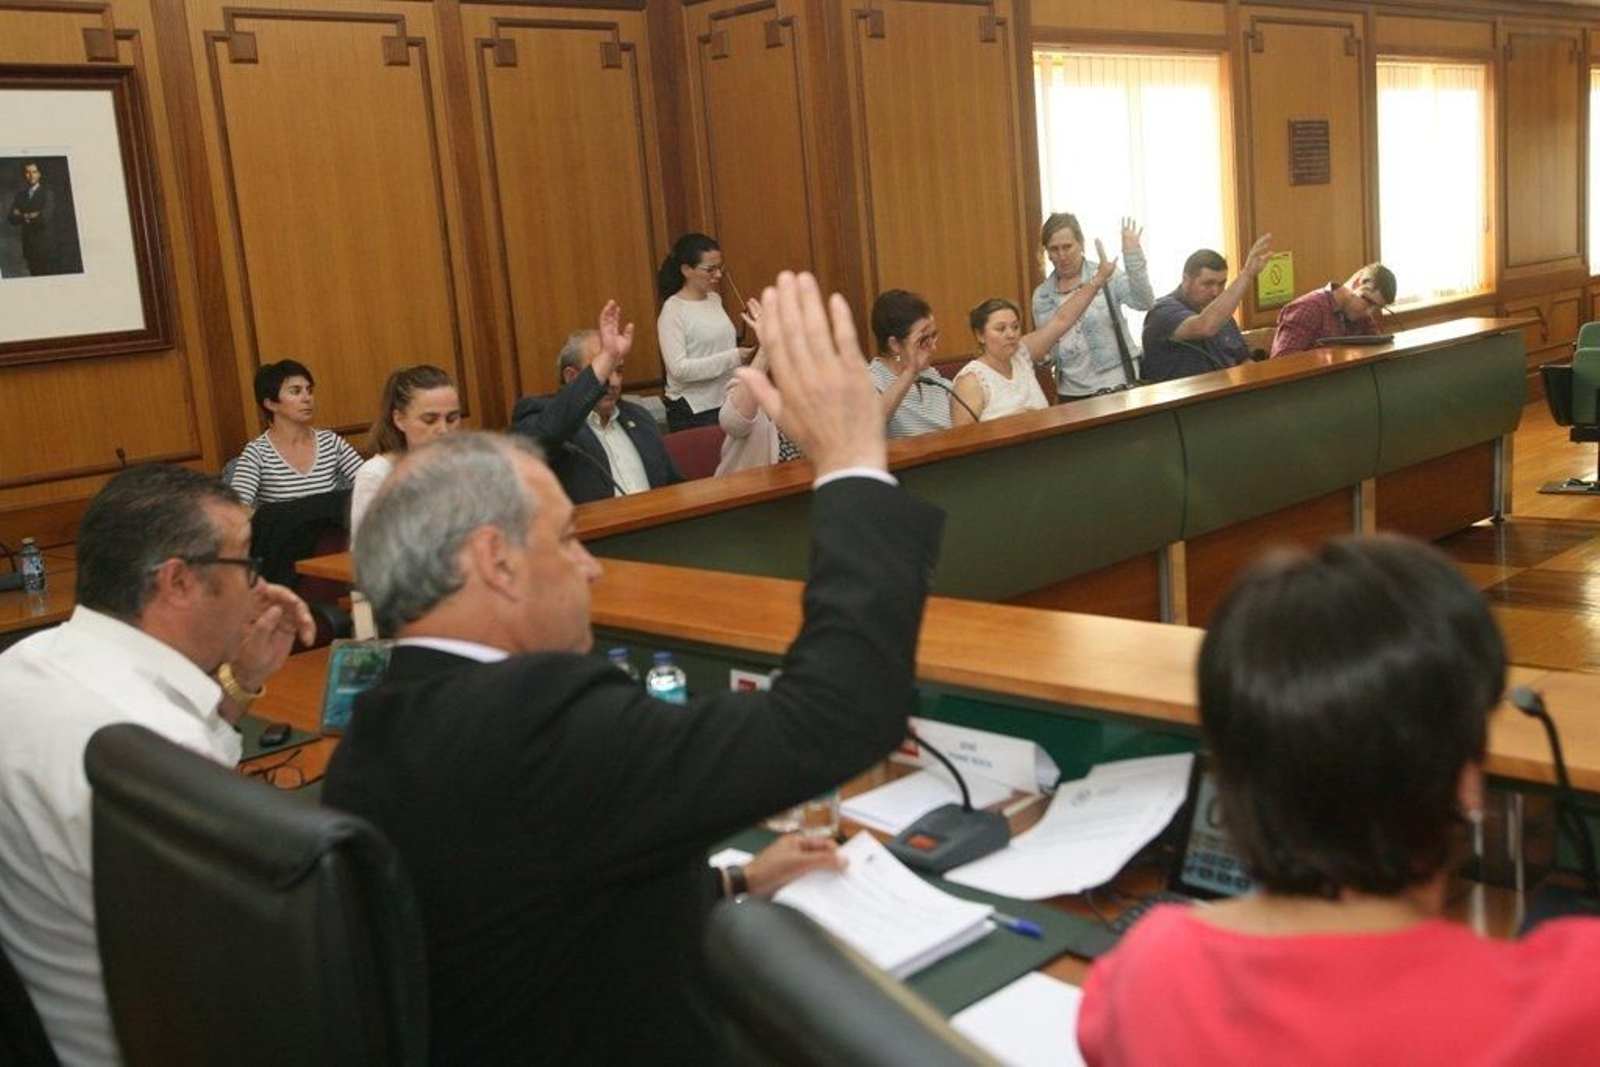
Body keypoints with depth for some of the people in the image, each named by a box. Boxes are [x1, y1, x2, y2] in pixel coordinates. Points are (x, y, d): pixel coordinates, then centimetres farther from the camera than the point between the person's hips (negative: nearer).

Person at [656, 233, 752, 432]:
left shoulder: (715, 299, 8)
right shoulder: (673, 311, -12)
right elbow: (678, 369, -20)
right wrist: (732, 358, -23)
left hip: (727, 403, 6)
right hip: (692, 413, -6)